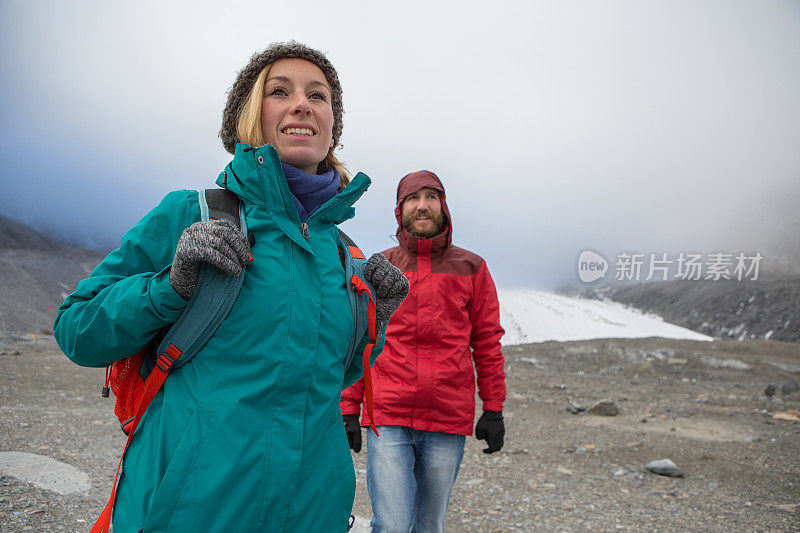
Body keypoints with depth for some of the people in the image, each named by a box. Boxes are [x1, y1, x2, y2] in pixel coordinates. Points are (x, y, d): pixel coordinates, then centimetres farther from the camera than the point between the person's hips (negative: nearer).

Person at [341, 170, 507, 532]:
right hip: (387, 419, -1)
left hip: (449, 421, 1)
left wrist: (493, 408, 4)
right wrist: (349, 410, 3)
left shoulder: (471, 268, 7)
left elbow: (487, 342, 8)